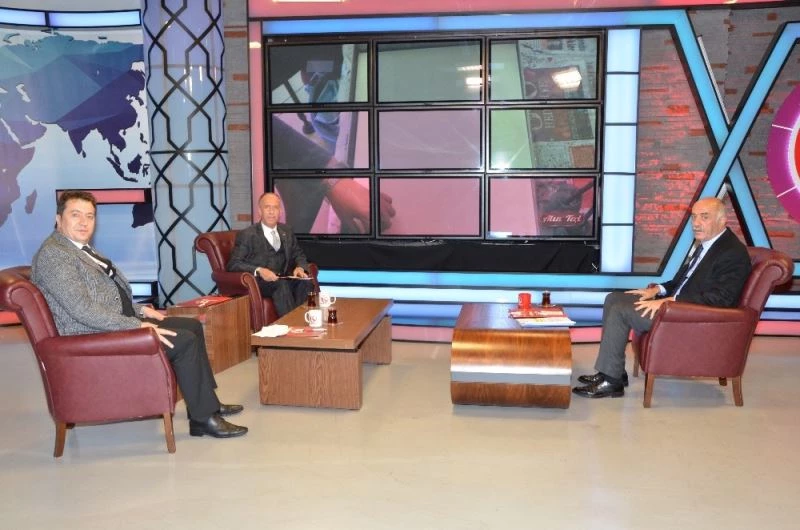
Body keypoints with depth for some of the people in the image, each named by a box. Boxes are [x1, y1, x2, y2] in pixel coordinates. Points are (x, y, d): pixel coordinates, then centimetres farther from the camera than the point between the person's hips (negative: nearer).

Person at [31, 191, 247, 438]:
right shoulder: (52, 255, -17)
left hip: (121, 321, 10)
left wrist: (140, 310, 9)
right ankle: (204, 418, -8)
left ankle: (207, 402, 16)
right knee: (185, 341, -19)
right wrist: (137, 326, -25)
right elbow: (83, 309, -25)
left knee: (193, 326, 9)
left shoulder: (80, 248, 14)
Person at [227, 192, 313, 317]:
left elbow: (298, 254, 21)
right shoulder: (246, 235, 0)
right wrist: (259, 270, -24)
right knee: (282, 284, -36)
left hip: (284, 279, 5)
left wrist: (300, 267, -5)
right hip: (258, 282, -4)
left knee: (305, 282, -27)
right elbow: (233, 264, -7)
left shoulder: (286, 231, 17)